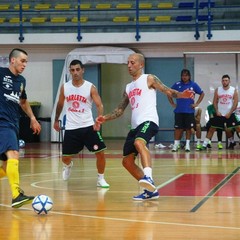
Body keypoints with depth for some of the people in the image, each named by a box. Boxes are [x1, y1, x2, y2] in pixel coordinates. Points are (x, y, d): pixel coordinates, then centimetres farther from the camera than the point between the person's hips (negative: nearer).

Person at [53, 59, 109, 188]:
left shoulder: (90, 87, -7)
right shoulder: (65, 87, 2)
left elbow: (99, 105, -11)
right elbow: (60, 104, 18)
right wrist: (56, 120, 25)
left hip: (88, 126, -2)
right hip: (71, 128, 2)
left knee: (100, 152, -11)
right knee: (66, 157, 8)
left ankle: (100, 179, 8)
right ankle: (68, 166, 46)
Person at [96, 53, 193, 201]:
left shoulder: (149, 79, 5)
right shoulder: (128, 88, 25)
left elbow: (168, 91, -6)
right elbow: (120, 110, 28)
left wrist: (182, 95, -25)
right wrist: (105, 118, 13)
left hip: (148, 121, -9)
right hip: (135, 126, 9)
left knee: (139, 142, -39)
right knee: (127, 161, 8)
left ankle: (148, 177, -54)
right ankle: (150, 190, 15)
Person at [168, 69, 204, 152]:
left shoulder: (193, 85, 0)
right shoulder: (177, 85, 1)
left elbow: (202, 93, 8)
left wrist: (197, 103, 2)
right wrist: (172, 103, 5)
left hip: (189, 110, 0)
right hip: (179, 110, 0)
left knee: (189, 128, 4)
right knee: (178, 128, 0)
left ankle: (187, 144, 13)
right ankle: (176, 144, 8)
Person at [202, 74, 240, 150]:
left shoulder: (234, 90, -4)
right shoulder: (217, 90, 0)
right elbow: (215, 102, 4)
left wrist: (230, 113, -13)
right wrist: (217, 111, -9)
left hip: (230, 114, -1)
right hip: (219, 114, 1)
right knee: (212, 129, 1)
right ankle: (204, 145, 6)